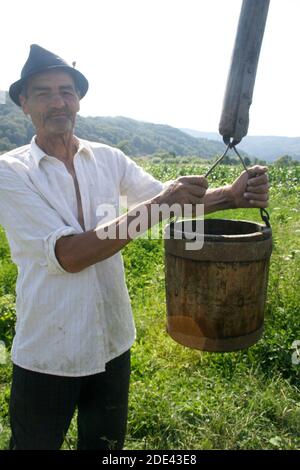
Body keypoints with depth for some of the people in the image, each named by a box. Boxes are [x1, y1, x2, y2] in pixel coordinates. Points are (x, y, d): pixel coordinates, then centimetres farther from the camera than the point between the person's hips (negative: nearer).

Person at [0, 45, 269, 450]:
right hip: (46, 353, -3)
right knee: (36, 443, 21)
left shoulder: (110, 159, -1)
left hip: (112, 341, 4)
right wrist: (156, 207, -31)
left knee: (106, 442, 25)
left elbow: (170, 199, -6)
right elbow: (66, 255, -24)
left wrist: (232, 195, -26)